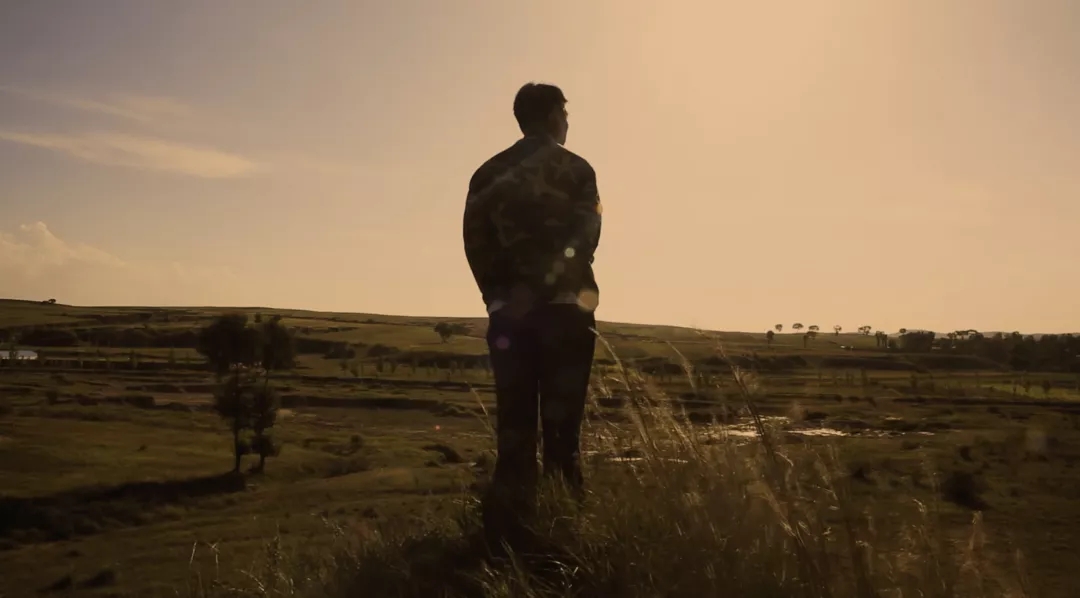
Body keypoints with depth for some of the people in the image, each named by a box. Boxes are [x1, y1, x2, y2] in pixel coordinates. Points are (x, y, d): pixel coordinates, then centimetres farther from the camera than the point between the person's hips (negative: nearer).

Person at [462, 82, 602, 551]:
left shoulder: (489, 173, 13)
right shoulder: (576, 170, 3)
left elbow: (475, 240, 4)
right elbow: (583, 240, -10)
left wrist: (499, 294, 7)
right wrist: (551, 285, -12)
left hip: (509, 311, 3)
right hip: (563, 309, -3)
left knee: (514, 425, 7)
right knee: (561, 423, 1)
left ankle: (509, 531, 6)